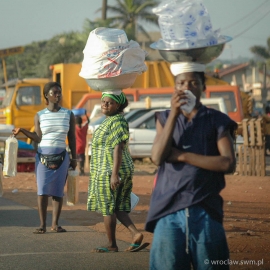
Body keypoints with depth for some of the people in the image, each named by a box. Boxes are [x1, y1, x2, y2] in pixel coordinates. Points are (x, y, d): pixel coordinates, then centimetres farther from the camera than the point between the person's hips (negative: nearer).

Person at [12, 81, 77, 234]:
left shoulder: (68, 115, 4)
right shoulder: (39, 116, 3)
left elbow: (72, 138, 7)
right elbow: (38, 138, 0)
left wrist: (74, 158, 6)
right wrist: (22, 131, -10)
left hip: (61, 157, 0)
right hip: (43, 156, 0)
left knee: (58, 191, 0)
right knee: (42, 191, -4)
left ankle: (55, 224, 4)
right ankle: (43, 224, -1)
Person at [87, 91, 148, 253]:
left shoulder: (117, 121, -15)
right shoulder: (110, 120, 17)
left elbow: (118, 148, -22)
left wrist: (115, 174, -26)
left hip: (109, 171, -10)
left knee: (108, 209, -2)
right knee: (117, 208, 11)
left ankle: (112, 245, 5)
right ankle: (136, 234, 2)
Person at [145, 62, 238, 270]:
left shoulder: (217, 121, 8)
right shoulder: (165, 119, 14)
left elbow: (228, 163, -5)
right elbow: (157, 157, -3)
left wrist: (183, 156, -6)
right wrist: (174, 114, -8)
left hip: (206, 211, -1)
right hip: (169, 209, 1)